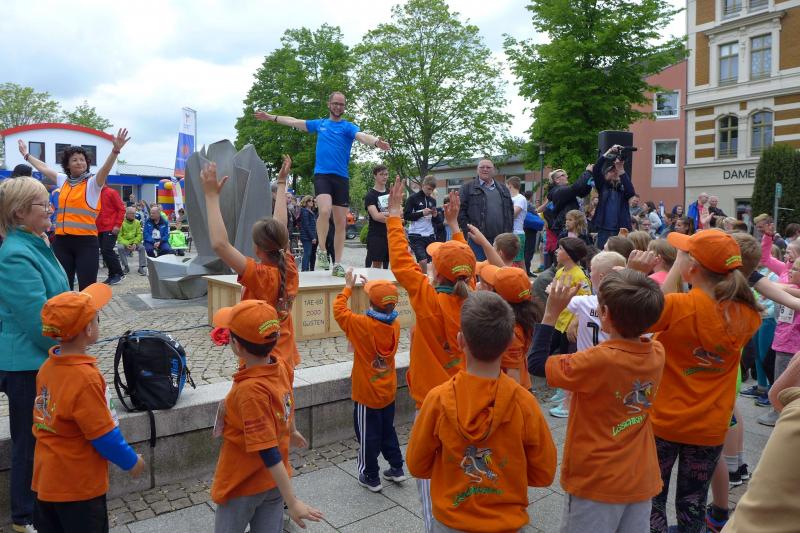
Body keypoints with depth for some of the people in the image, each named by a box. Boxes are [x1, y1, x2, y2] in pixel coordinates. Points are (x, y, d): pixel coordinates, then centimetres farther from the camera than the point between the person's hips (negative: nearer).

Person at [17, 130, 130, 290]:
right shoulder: (63, 180, 14)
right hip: (62, 241, 6)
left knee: (87, 288, -6)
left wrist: (115, 150, -38)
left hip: (86, 242, -6)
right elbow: (43, 167, 30)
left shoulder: (93, 182, -2)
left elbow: (106, 168, -21)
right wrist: (26, 154, 44)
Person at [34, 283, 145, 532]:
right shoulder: (85, 377, -27)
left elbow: (49, 419, 9)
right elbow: (103, 433, -20)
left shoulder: (47, 367, -3)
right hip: (78, 486, -7)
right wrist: (130, 461, -5)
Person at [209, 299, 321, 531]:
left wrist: (293, 501, -27)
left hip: (244, 485, -6)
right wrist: (291, 430, 29)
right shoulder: (280, 365, -10)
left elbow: (268, 451, -31)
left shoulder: (250, 390, -32)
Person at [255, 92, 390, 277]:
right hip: (322, 175, 0)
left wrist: (376, 142, -38)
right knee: (325, 211, -26)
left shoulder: (348, 127, 5)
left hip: (341, 178, 0)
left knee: (341, 223, 0)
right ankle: (321, 250, -6)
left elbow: (362, 136, -16)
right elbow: (294, 122, 26)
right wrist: (271, 117, 31)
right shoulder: (320, 124, 15)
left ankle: (337, 265, 8)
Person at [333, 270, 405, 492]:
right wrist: (371, 289, 12)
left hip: (366, 394, -5)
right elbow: (382, 314, 15)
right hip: (388, 391, 5)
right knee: (387, 430, 22)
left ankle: (371, 477, 23)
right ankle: (397, 469, 33)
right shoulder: (395, 324, -8)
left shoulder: (362, 325, -24)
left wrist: (348, 287, 1)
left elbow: (339, 310, -10)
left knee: (368, 435, 10)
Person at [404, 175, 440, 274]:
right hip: (416, 235, -5)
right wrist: (422, 213, -15)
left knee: (430, 261, 4)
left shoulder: (433, 200, 14)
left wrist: (435, 215, -2)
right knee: (423, 261, -15)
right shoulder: (413, 198, -2)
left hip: (429, 235, 5)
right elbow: (406, 216, -8)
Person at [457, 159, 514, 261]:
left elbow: (510, 211, 18)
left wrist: (508, 232, 8)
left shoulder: (503, 189, 18)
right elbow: (461, 211, -2)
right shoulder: (468, 188, 4)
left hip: (500, 240, 4)